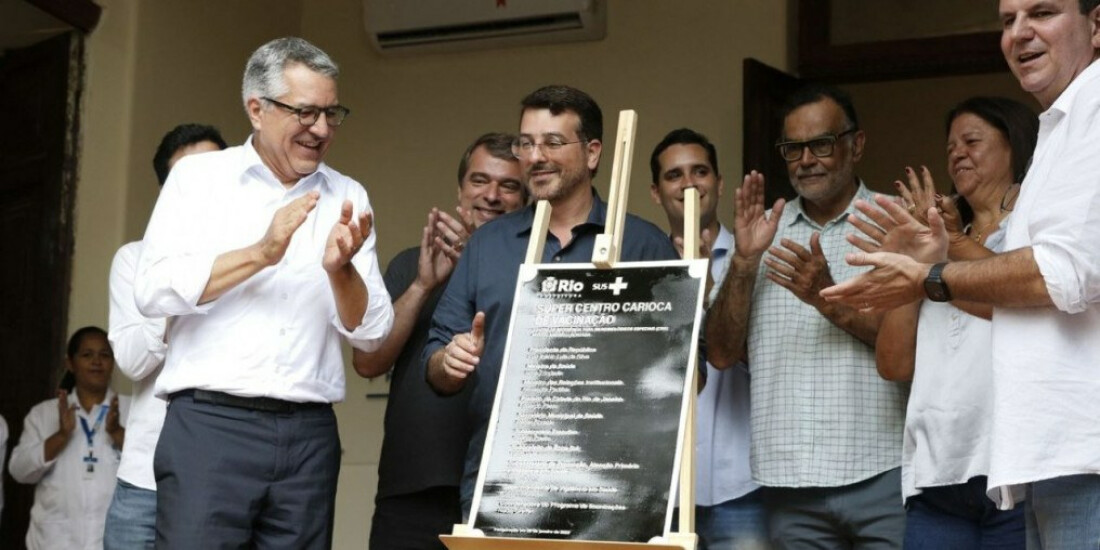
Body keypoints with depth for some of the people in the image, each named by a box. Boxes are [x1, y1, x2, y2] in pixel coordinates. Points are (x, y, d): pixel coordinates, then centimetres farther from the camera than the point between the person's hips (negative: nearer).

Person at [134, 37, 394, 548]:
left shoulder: (348, 197, 11)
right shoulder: (197, 175, 5)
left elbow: (371, 333, 6)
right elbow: (153, 291, -7)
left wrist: (340, 269, -12)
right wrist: (260, 254, -14)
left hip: (309, 434, 3)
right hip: (209, 424, -2)